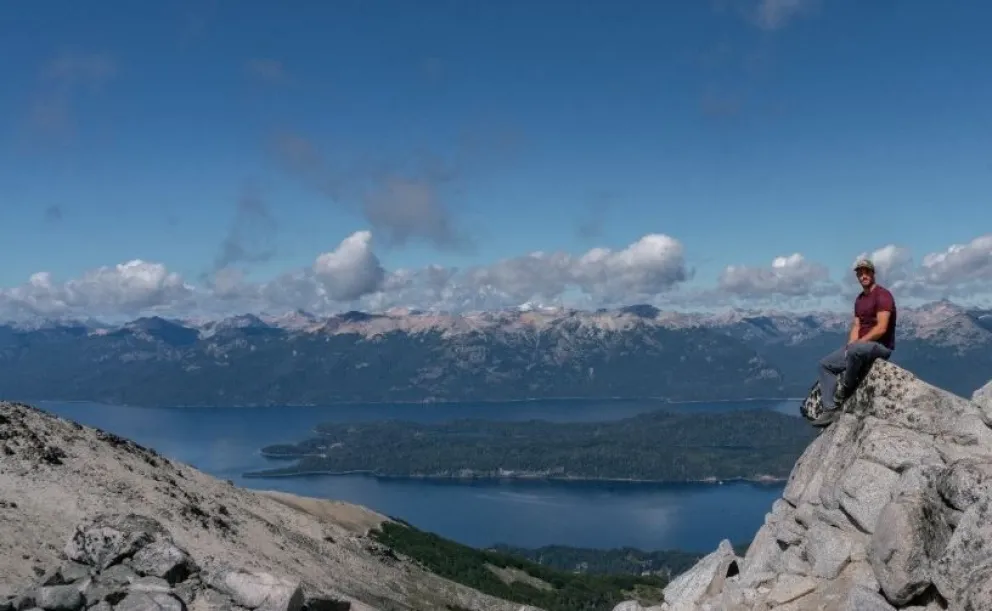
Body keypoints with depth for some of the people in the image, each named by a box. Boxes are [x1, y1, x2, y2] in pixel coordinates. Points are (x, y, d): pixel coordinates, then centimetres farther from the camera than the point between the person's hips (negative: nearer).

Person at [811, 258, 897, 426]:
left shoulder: (882, 295, -14)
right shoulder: (859, 299, 15)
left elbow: (881, 328, -22)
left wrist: (856, 343, -18)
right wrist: (851, 345, -8)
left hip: (881, 346, -9)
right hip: (861, 346, 9)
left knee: (855, 349, -41)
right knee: (825, 364, 3)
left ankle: (845, 389, -17)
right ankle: (831, 409, -8)